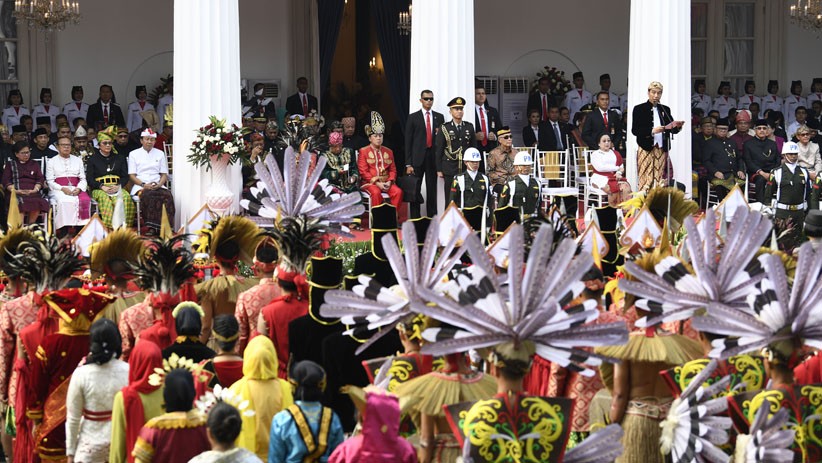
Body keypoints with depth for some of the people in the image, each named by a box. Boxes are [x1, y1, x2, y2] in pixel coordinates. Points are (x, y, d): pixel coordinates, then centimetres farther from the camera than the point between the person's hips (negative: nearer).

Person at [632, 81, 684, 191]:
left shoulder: (665, 110, 16)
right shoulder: (639, 109, 3)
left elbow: (672, 129, 14)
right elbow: (635, 130, -5)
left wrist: (677, 126, -10)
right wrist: (652, 131, -18)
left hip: (661, 150, 4)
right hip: (646, 149, -4)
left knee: (660, 181, -1)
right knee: (645, 181, -8)